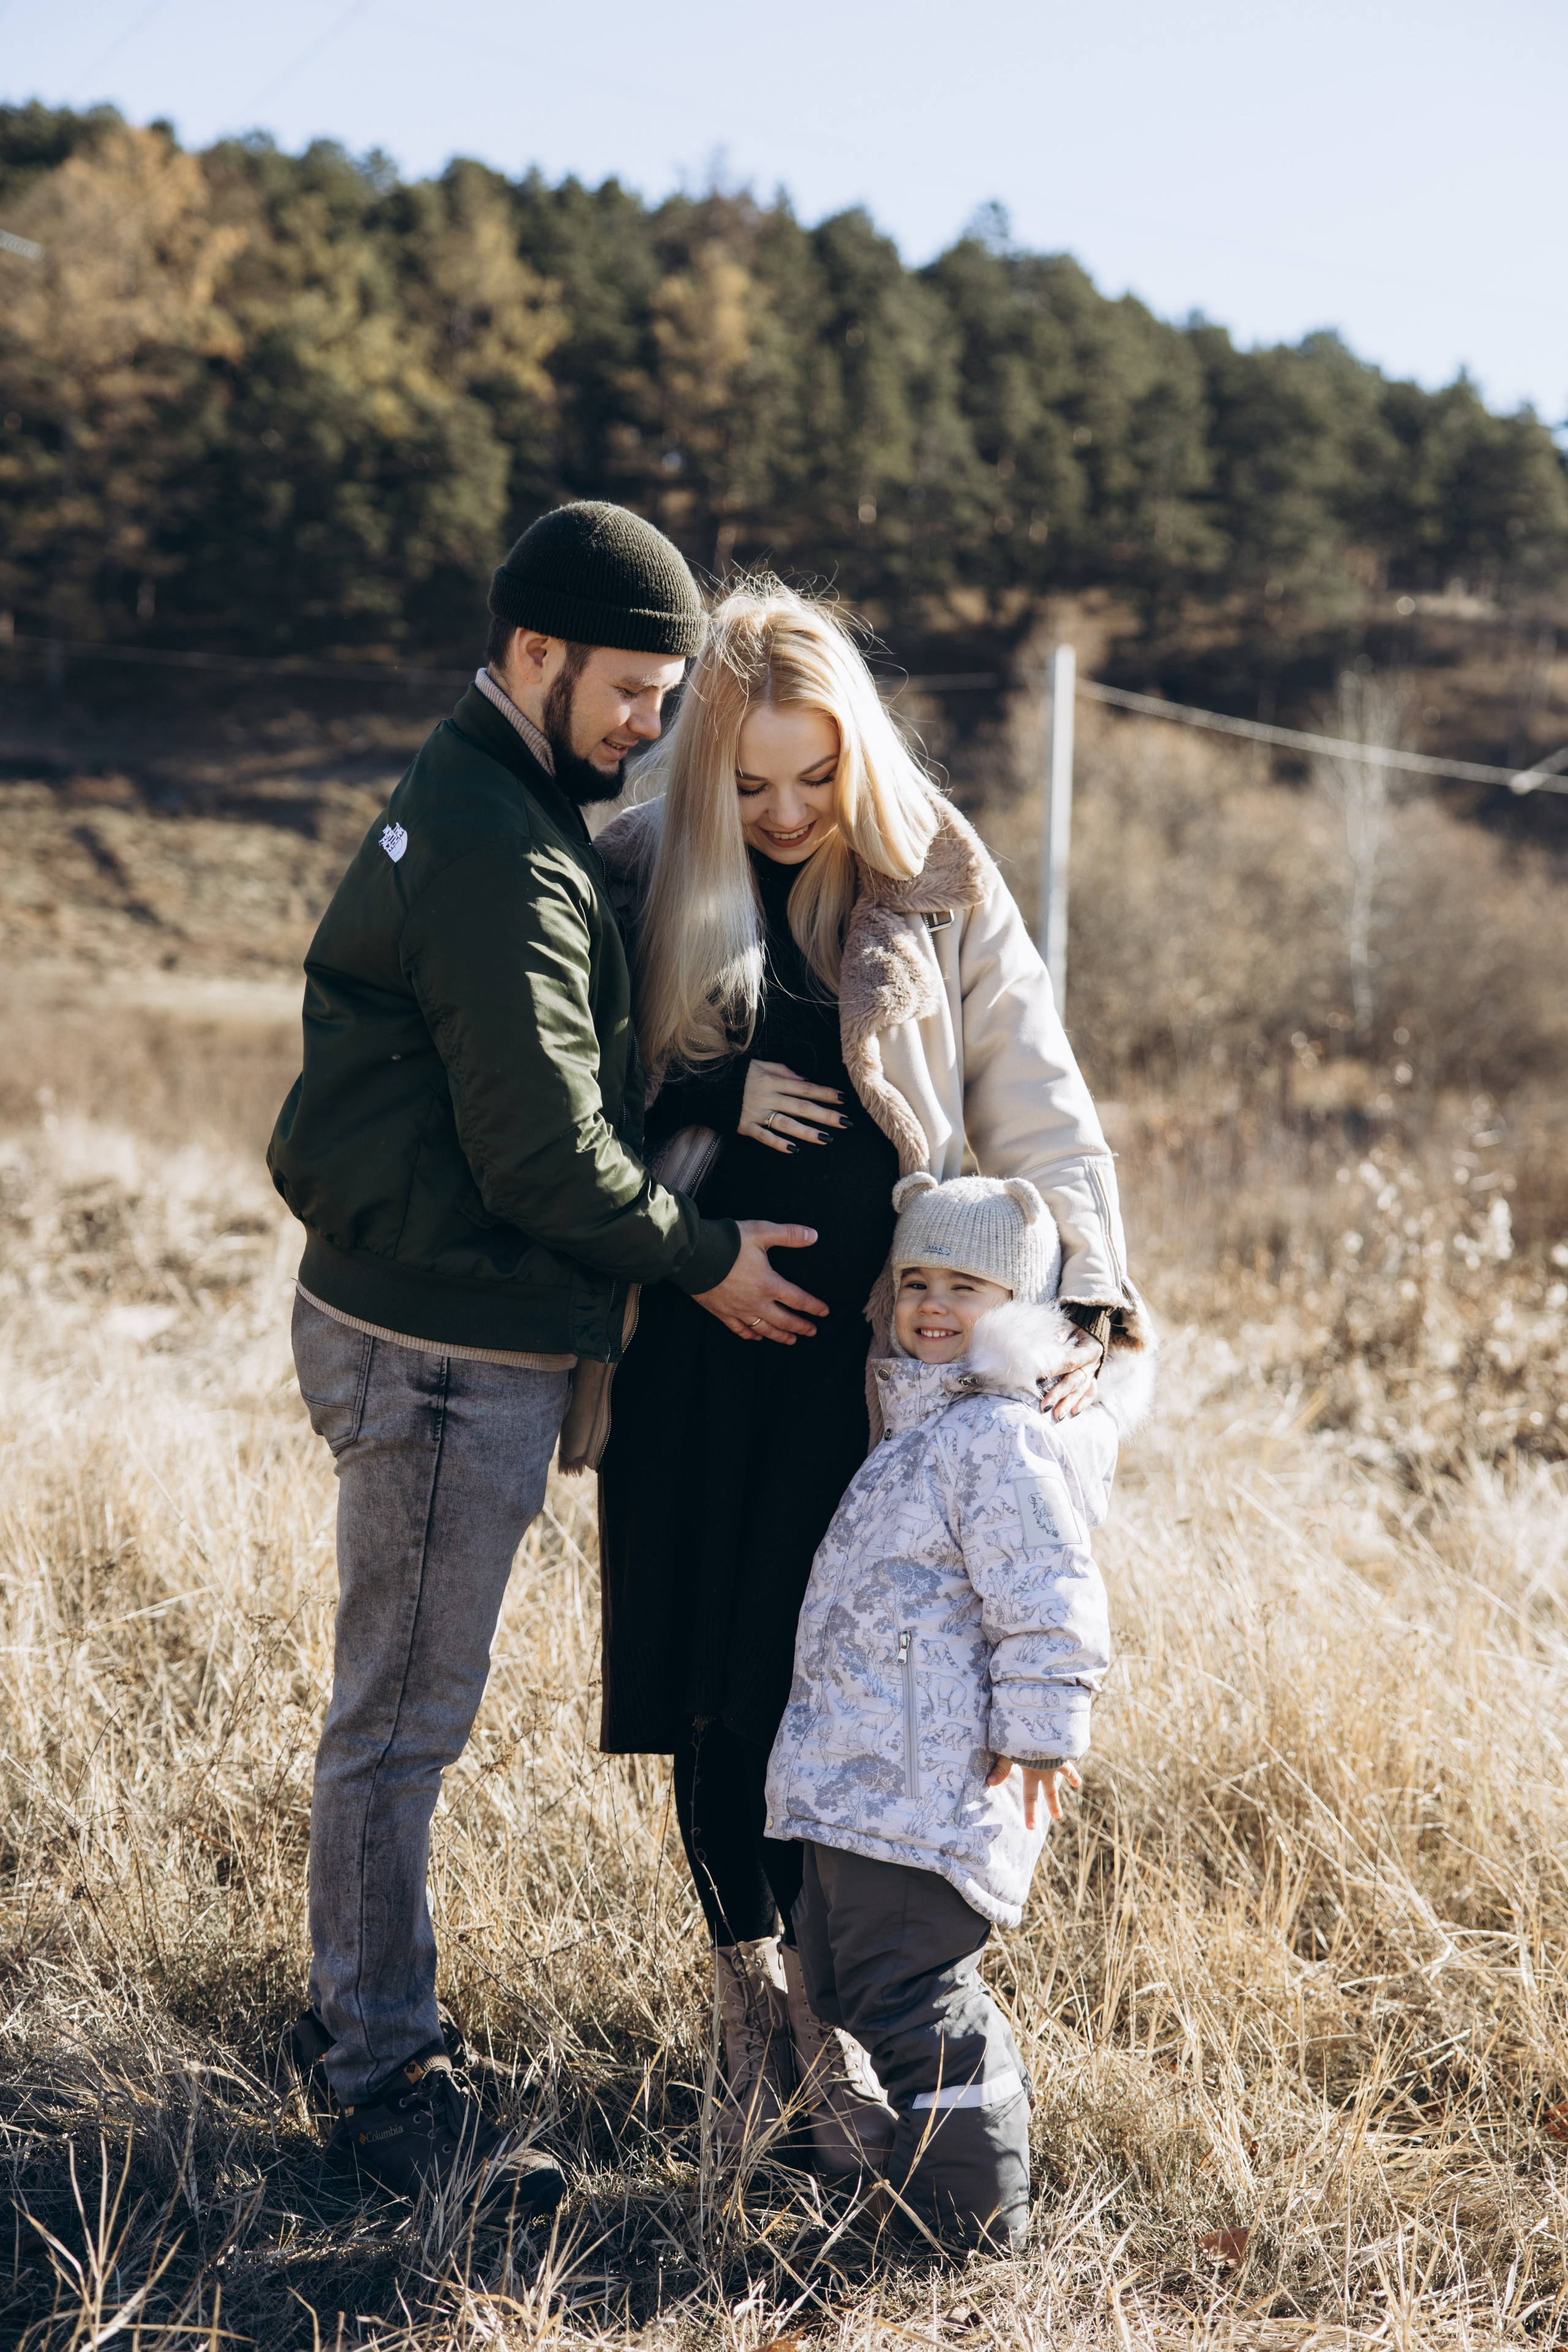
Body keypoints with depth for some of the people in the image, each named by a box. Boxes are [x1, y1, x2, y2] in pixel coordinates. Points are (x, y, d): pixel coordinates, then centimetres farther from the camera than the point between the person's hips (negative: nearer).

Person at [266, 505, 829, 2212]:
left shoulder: (478, 809, 15)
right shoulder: (502, 857, -20)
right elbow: (542, 1151, -22)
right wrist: (703, 1259, -9)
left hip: (432, 1326, 11)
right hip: (443, 1348, -11)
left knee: (403, 1702, 19)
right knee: (404, 1715, 0)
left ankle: (357, 2004, 33)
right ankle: (384, 2083, 11)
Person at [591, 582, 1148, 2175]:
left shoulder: (938, 889, 1)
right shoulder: (642, 881, 4)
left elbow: (1037, 1104, 0)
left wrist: (1086, 1299, -11)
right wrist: (715, 1106, -7)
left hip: (874, 1349, -1)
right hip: (695, 1345, 2)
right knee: (708, 1693, 5)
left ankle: (829, 2024, 13)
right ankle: (751, 2000, 24)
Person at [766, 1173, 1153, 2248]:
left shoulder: (1001, 1441, -16)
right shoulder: (929, 1425, 15)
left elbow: (1048, 1604, -19)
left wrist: (1037, 1734, -18)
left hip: (931, 1787, -11)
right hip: (867, 1782, 11)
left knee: (909, 1999, -6)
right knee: (840, 1975, 21)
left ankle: (974, 2218, 6)